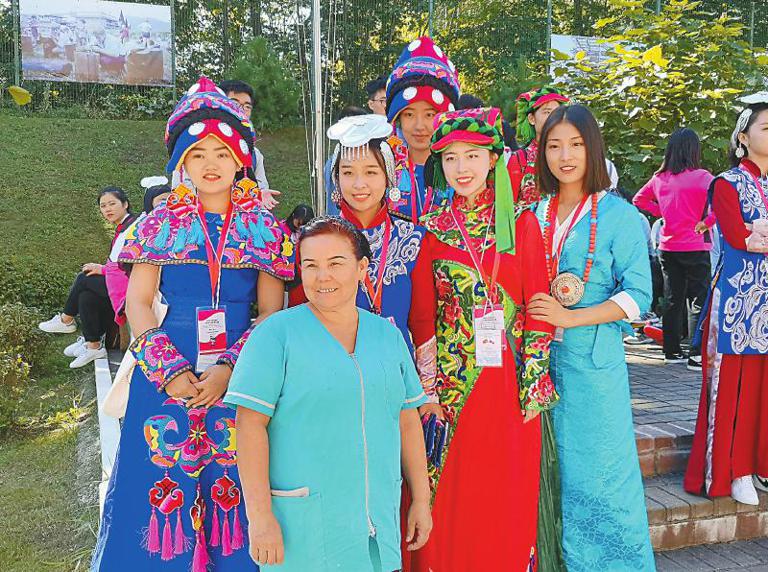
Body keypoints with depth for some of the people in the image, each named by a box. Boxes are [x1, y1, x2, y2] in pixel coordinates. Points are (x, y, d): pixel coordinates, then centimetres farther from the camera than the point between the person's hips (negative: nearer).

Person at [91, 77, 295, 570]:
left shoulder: (266, 228, 4)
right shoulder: (161, 223, 6)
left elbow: (272, 311, 1)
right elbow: (138, 301, 1)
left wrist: (230, 367, -13)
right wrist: (171, 370, -12)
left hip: (241, 375, 0)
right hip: (167, 374, 1)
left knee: (233, 487, 4)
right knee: (163, 486, 4)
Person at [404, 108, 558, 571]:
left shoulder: (521, 223, 1)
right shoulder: (432, 228, 2)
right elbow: (422, 313, 1)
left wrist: (533, 383, -6)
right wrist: (429, 384, -5)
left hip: (509, 378, 0)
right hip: (451, 379, 0)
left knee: (509, 496, 10)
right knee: (450, 500, 8)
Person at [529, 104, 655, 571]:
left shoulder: (620, 216, -5)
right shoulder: (535, 214, 9)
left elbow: (638, 295, -9)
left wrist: (571, 317, -17)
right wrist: (537, 313, 0)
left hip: (593, 357, -4)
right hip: (540, 356, 4)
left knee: (598, 470, 3)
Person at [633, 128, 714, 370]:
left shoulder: (659, 178, 4)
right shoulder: (700, 176, -11)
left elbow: (638, 200, 18)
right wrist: (706, 223, -10)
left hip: (667, 248, 5)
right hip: (694, 248, -5)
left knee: (672, 300, 13)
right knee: (698, 301, 0)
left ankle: (672, 351, 19)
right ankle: (696, 356, -2)